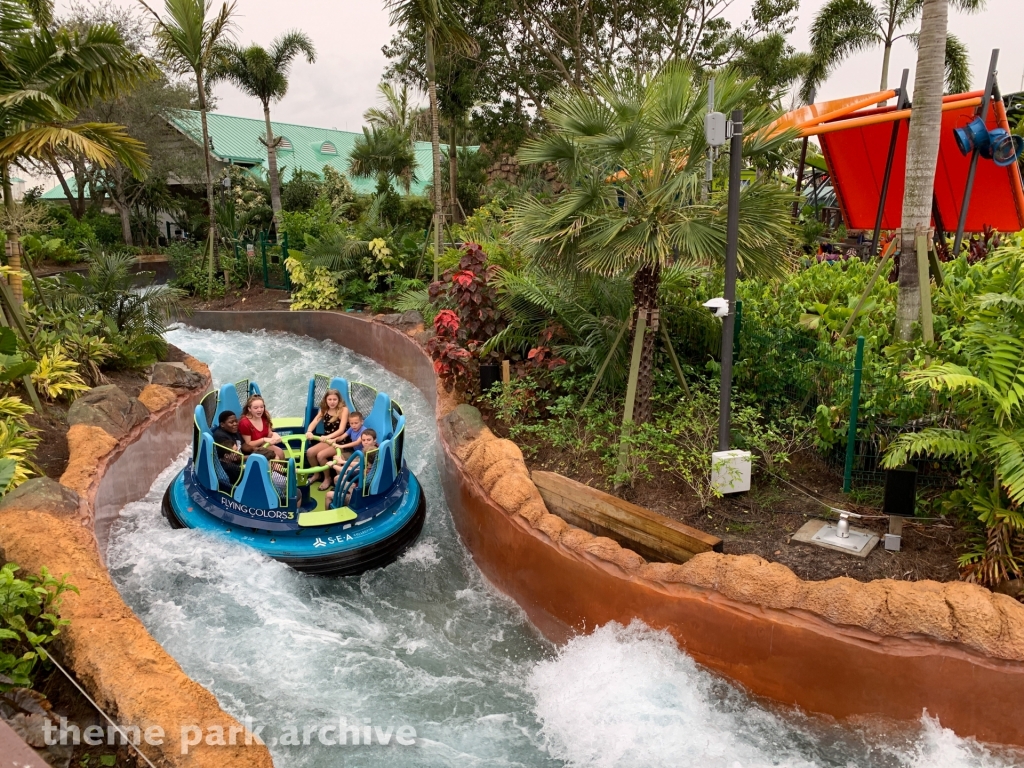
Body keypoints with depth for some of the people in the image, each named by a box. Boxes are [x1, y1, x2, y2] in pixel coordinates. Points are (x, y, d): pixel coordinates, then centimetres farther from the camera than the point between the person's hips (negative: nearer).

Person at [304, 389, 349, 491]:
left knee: (321, 455, -25)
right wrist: (309, 432, -27)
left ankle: (327, 478, 0)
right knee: (309, 452, -15)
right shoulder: (324, 409, 5)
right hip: (327, 441, 6)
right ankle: (317, 474, 11)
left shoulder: (343, 410, -14)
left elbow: (341, 430, -23)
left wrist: (328, 437, -37)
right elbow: (314, 423, -4)